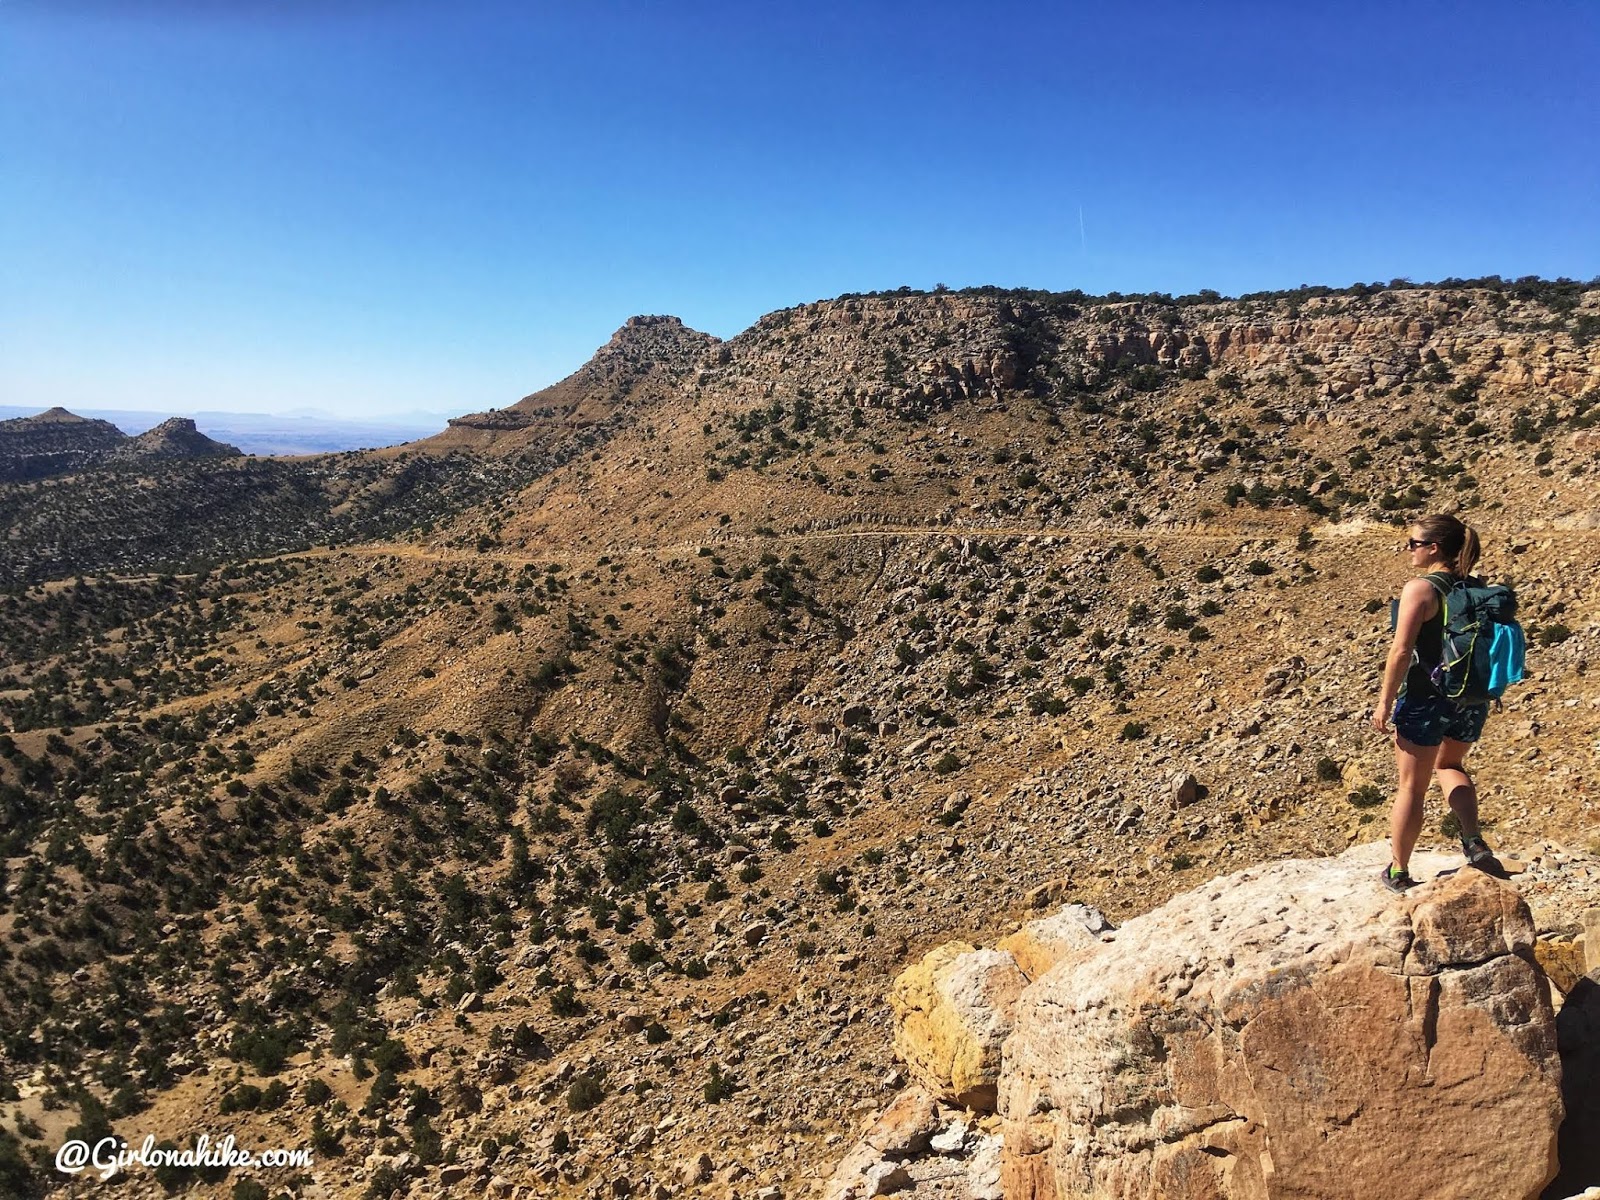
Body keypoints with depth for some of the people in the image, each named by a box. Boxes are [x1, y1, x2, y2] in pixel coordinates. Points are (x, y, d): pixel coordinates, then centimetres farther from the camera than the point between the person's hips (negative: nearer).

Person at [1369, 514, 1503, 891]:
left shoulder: (1419, 588, -15)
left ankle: (1398, 871, 20)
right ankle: (1474, 842, 13)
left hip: (1426, 701, -6)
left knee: (1412, 787, 8)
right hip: (1472, 700, 6)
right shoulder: (1475, 588, 4)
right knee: (1449, 765, 31)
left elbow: (1401, 651, -18)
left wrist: (1384, 703, -11)